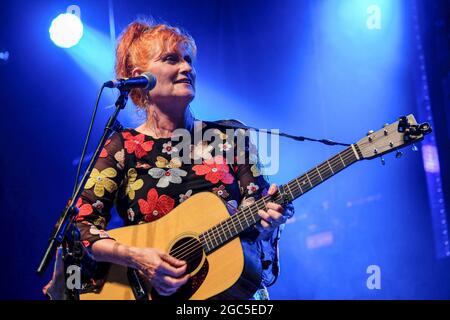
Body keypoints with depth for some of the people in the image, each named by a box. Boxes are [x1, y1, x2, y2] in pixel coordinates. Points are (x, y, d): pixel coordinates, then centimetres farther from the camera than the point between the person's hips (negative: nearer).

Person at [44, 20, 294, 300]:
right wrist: (135, 257, -16)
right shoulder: (123, 148, 4)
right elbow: (80, 227, -2)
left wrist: (270, 220, -13)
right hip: (154, 289, -1)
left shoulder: (229, 137, 10)